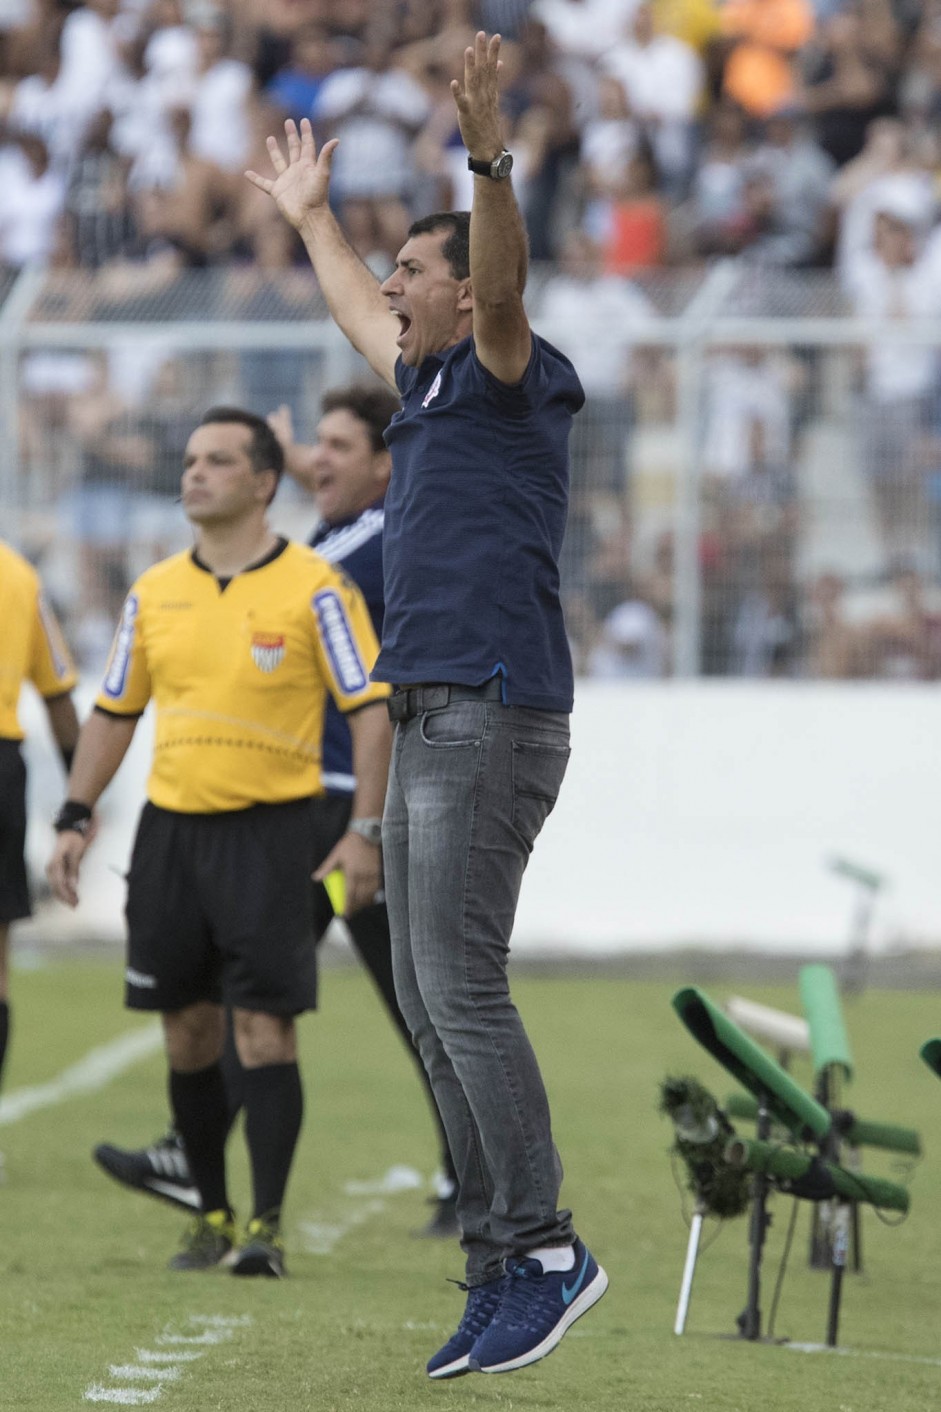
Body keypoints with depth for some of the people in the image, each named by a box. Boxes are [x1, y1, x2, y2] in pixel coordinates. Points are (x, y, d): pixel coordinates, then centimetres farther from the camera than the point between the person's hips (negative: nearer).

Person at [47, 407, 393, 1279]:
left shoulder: (313, 588, -5)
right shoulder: (156, 591, 10)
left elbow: (370, 707, -5)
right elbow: (113, 712, 18)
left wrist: (364, 833, -13)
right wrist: (75, 819, 10)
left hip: (270, 828, -5)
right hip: (169, 829, 5)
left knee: (263, 1029, -9)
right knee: (188, 1034, 7)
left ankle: (267, 1226, -5)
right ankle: (212, 1215, 17)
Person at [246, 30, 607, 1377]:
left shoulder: (512, 379, -5)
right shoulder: (431, 385, 19)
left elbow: (503, 284, -26)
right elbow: (361, 314, 39)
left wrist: (490, 159, -41)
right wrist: (311, 214, 52)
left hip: (495, 716, -10)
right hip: (428, 721, 10)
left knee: (462, 986, -14)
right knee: (429, 1000, 6)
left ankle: (545, 1251, -13)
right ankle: (499, 1263, 7)